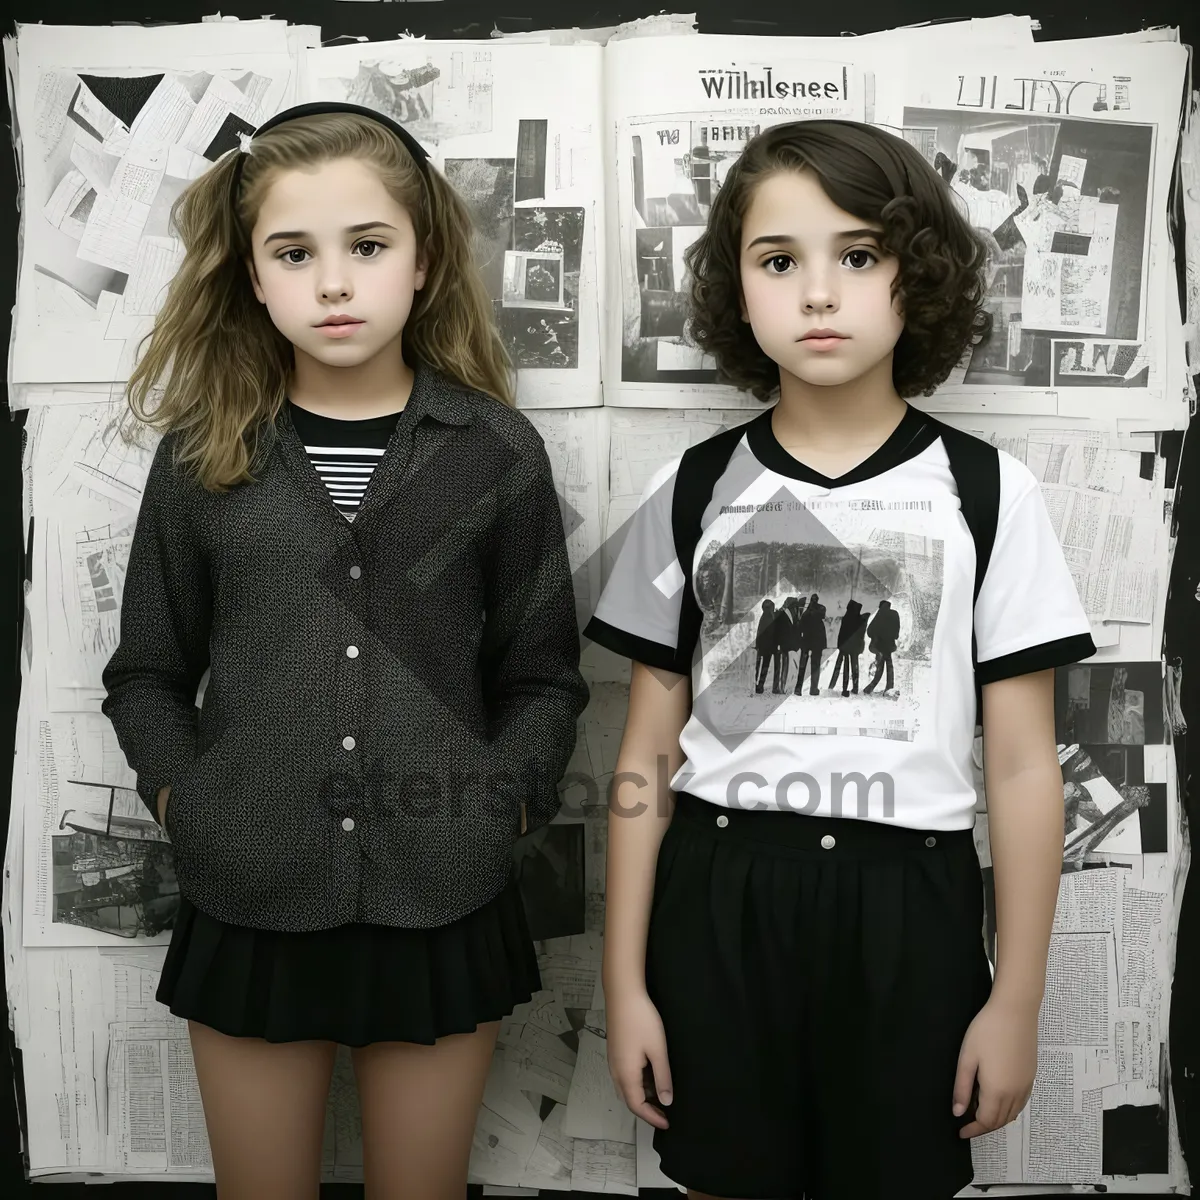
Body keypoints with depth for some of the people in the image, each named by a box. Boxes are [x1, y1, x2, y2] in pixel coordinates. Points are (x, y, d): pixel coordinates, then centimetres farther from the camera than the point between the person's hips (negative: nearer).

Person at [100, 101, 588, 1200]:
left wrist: (499, 806, -10)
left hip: (441, 904, 0)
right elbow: (147, 675, 7)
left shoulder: (495, 450, -2)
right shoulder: (203, 453, 1)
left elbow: (542, 676, 2)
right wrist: (187, 802, -6)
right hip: (249, 904, 1)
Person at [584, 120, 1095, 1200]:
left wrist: (1017, 1002, 0)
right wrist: (625, 983, 2)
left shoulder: (990, 495, -3)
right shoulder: (689, 494, 0)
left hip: (905, 908, -1)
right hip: (718, 903, 1)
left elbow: (1023, 767, -1)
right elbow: (648, 757, 3)